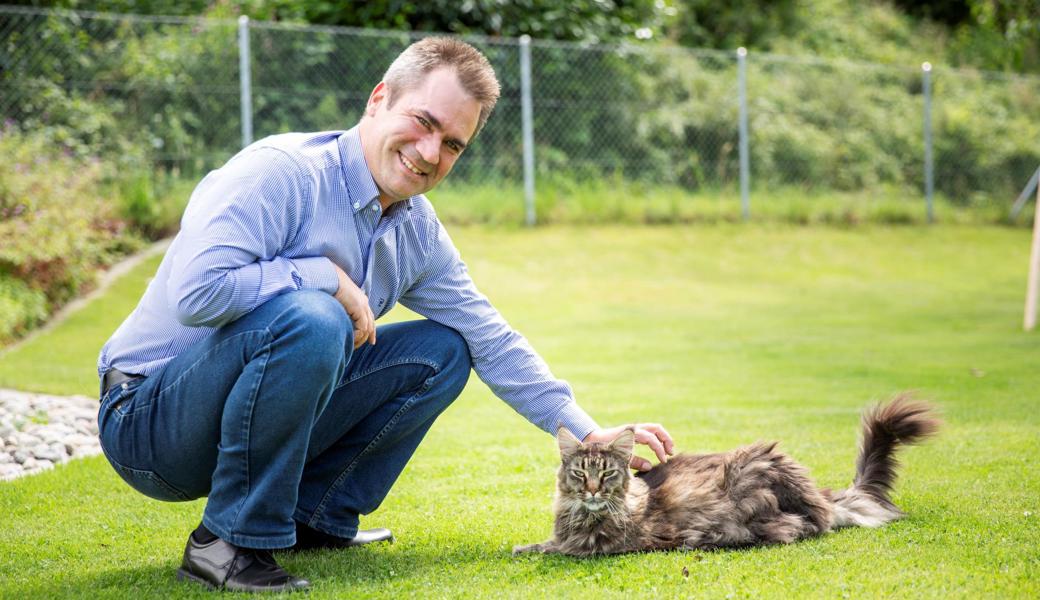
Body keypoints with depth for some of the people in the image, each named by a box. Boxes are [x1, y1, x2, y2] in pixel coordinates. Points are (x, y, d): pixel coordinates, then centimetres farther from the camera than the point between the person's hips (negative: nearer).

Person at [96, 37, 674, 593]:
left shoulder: (418, 231, 5)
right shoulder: (279, 172, -21)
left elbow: (490, 339, 13)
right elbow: (195, 293, -34)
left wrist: (588, 433, 7)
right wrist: (329, 275, -24)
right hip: (149, 421, -8)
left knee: (441, 350, 4)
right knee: (311, 320, -35)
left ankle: (314, 515, 6)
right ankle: (229, 540, -20)